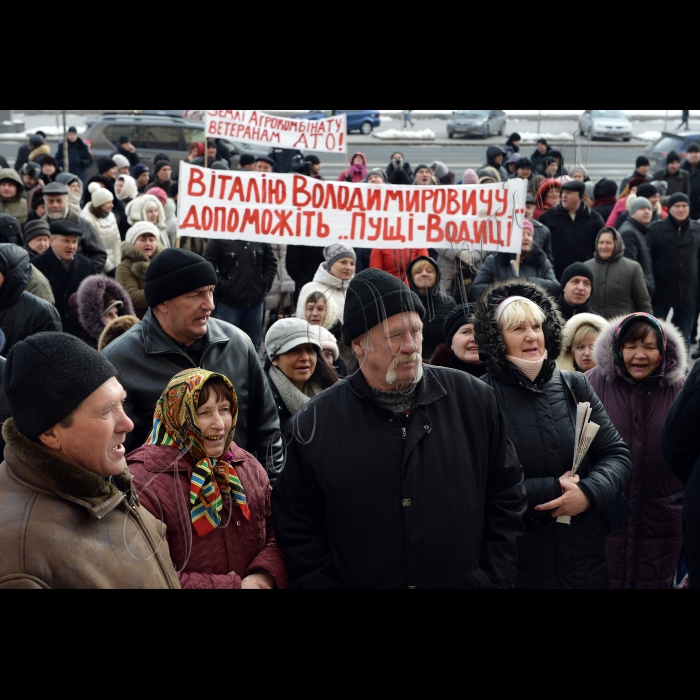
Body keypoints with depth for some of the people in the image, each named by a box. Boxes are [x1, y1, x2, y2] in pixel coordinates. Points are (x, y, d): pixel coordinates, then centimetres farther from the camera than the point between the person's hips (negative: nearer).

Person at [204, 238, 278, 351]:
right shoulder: (218, 240, -6)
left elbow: (271, 263, 15)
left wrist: (265, 284, 4)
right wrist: (223, 286, -13)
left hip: (256, 302, 4)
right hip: (229, 303, -4)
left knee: (254, 346, 12)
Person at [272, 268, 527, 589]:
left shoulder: (474, 400, -4)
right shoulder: (313, 426, -7)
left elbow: (506, 497, 2)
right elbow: (297, 531, -2)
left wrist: (495, 580, -2)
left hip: (468, 581, 1)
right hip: (361, 580, 0)